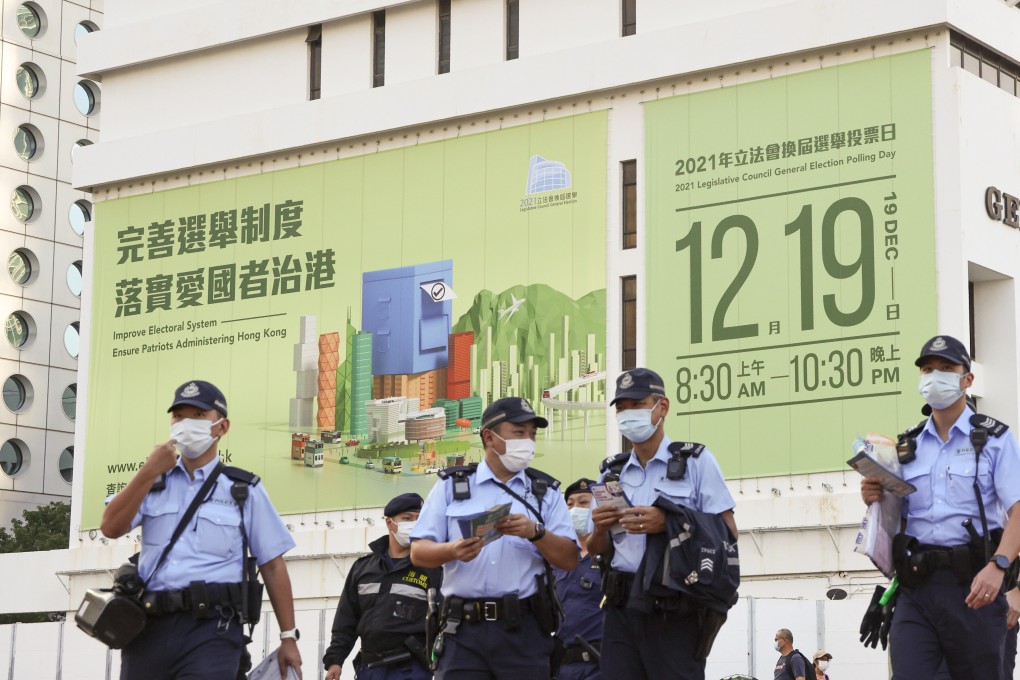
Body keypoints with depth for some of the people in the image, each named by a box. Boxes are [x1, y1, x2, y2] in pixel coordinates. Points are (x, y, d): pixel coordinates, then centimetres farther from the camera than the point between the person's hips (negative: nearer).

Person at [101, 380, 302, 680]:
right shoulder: (153, 482, 15)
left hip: (211, 631, -3)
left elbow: (272, 566, 7)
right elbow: (111, 528, 0)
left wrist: (288, 638, 3)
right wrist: (150, 471, -7)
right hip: (149, 626, 3)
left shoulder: (245, 490, 8)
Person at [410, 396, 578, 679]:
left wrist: (535, 533, -14)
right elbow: (418, 552, 3)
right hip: (464, 628, -1)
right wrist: (453, 550, -18)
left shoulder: (546, 492, 13)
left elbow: (569, 559, 4)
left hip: (524, 631, 1)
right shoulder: (451, 486, 10)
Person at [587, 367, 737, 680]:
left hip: (674, 611, -4)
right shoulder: (611, 473, 16)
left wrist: (667, 523, -16)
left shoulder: (696, 461, 1)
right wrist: (600, 529, -4)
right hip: (621, 607, 5)